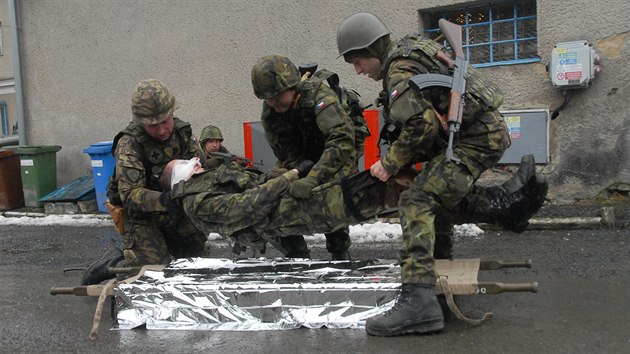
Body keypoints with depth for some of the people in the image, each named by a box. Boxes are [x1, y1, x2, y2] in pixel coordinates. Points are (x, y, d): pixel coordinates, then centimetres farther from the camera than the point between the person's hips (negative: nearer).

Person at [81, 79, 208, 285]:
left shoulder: (182, 131, -5)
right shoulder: (129, 144, -21)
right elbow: (130, 195, -28)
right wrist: (161, 200, -47)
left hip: (176, 213, 6)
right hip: (142, 216, -6)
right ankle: (112, 264, 8)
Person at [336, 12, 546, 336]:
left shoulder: (399, 71, -13)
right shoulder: (412, 49, 18)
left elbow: (423, 124, -25)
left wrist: (391, 163, -12)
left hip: (476, 140, -11)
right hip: (491, 130, 11)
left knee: (417, 201, -21)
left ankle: (418, 300, -31)